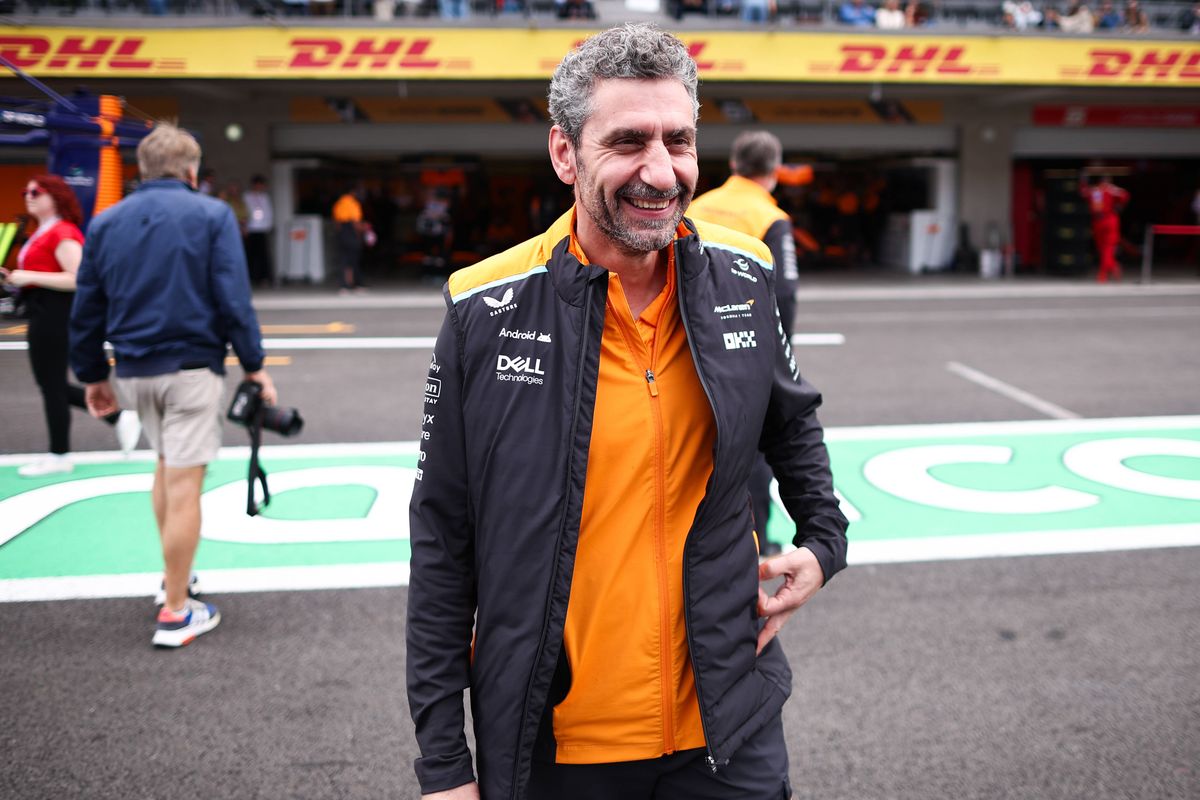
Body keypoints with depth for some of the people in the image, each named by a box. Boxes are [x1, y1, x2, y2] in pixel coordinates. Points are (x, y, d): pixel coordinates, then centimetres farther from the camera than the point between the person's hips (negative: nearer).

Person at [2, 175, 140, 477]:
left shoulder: (62, 233, -14)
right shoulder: (42, 233, 16)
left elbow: (77, 279, -23)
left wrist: (29, 277, -21)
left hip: (55, 314, -10)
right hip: (43, 314, 10)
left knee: (51, 384, -1)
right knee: (53, 384, 15)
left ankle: (59, 456, 11)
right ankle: (118, 417, 21)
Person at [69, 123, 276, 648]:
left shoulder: (105, 224, 9)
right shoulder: (212, 215, -4)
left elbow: (86, 310, 10)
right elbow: (233, 299, -11)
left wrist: (92, 375, 18)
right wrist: (254, 364, -4)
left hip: (132, 371, 5)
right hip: (190, 367, -5)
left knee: (166, 466, 25)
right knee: (183, 485, -2)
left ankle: (173, 577, 33)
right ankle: (175, 614, 3)